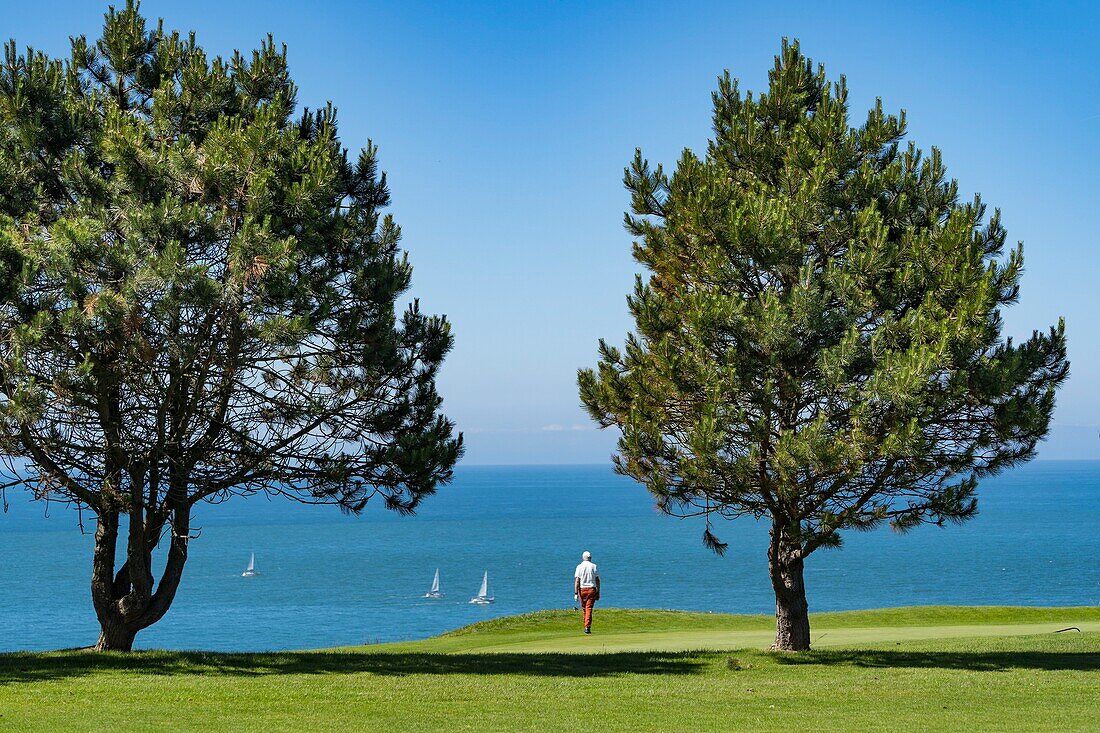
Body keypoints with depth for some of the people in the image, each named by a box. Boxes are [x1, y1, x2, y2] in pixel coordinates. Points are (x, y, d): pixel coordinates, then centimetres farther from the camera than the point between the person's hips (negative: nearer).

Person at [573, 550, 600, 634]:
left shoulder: (579, 567, 0)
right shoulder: (594, 566, 3)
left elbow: (577, 581, -5)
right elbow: (597, 580, 2)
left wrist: (576, 593, -5)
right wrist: (598, 592, 7)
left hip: (582, 589, 0)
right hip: (592, 589, 0)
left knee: (585, 609, 12)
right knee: (589, 608, -4)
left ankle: (586, 626, 18)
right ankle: (587, 627, -15)